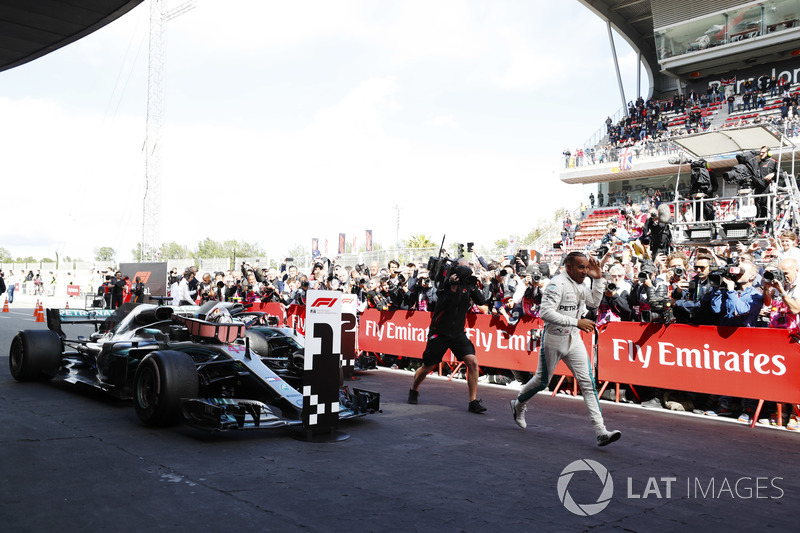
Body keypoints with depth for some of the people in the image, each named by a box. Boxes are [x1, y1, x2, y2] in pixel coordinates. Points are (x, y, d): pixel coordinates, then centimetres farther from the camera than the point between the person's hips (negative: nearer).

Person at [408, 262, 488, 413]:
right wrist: (453, 287, -34)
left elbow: (482, 302, -7)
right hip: (439, 333, -3)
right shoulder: (445, 285, -12)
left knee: (472, 362, -14)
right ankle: (414, 391, 36)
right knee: (426, 368, 7)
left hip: (458, 333, 3)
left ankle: (473, 402, -7)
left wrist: (473, 287, -22)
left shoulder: (467, 285, 0)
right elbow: (442, 305, -25)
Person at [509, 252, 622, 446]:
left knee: (587, 382, -3)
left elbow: (594, 302, 18)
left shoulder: (583, 282, 5)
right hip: (553, 340, -6)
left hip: (574, 340, 7)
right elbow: (545, 312, -30)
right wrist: (576, 322, -31)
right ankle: (518, 405, 39)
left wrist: (598, 279, 4)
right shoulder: (558, 284, -21)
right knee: (542, 381, 10)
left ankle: (601, 431, -5)